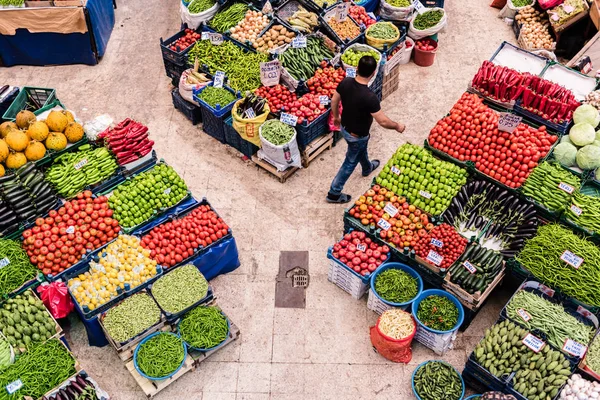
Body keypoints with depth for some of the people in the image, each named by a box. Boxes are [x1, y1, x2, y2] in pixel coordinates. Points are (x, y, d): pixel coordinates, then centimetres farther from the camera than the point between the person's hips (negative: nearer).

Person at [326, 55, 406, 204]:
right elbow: (383, 121, -28)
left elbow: (334, 101, -1)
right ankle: (334, 193, 30)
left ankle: (367, 168, 67)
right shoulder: (369, 97, -38)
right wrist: (397, 126, -8)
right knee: (350, 163, 16)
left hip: (344, 127, 7)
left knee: (362, 150, 36)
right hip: (356, 135, -7)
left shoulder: (345, 82, -18)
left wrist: (336, 117, 19)